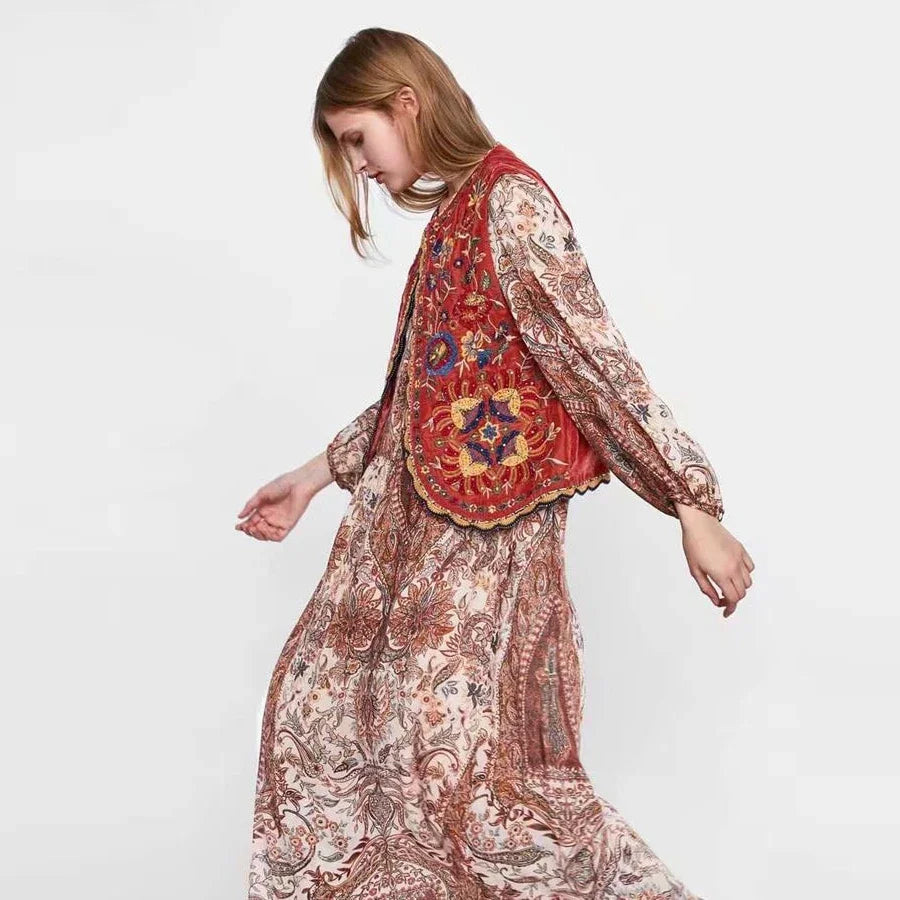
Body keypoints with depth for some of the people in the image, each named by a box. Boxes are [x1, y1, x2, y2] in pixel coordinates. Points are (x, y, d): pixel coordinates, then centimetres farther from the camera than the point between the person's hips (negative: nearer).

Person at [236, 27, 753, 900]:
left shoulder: (508, 200, -13)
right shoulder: (452, 213, 15)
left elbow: (595, 358, -17)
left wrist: (694, 508, -18)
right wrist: (313, 478, 23)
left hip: (486, 521, -9)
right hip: (408, 512, 9)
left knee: (458, 755, -8)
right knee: (319, 697, 13)